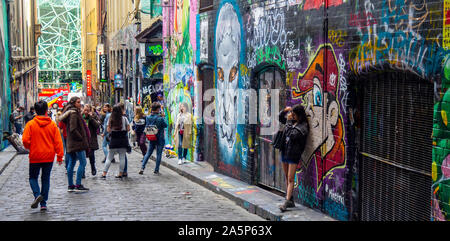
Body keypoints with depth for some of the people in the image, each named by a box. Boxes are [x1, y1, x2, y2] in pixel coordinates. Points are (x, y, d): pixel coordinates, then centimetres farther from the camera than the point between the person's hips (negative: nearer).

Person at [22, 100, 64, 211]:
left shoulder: (30, 124, -8)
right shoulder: (52, 124, -4)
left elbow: (25, 140, -12)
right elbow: (58, 141, -4)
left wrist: (30, 148, 9)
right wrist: (59, 155, 1)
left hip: (35, 156, -1)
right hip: (49, 156, 2)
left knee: (33, 177, 13)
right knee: (46, 179, 11)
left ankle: (37, 194, -13)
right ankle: (43, 203, 10)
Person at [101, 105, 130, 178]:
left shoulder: (110, 119, 0)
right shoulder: (124, 118, -1)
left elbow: (108, 130, -3)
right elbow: (128, 129, -1)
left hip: (114, 139, 0)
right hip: (123, 139, 0)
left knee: (109, 158, 6)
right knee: (122, 157, 6)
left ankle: (104, 173, 2)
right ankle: (120, 174, 6)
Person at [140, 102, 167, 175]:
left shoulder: (148, 117, -3)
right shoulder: (160, 118, -17)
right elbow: (165, 125, -3)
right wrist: (163, 117, 3)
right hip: (160, 139, -4)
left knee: (148, 153, 13)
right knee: (159, 154, 6)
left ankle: (142, 168, 4)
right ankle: (156, 170, 11)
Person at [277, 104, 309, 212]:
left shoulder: (303, 127, -12)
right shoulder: (291, 121, 8)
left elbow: (293, 136, -23)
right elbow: (280, 118, 25)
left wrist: (289, 121, -16)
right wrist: (285, 110, 5)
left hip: (293, 155, -7)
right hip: (284, 152, 7)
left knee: (290, 179, -8)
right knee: (287, 178, 12)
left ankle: (287, 202, -10)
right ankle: (291, 201, 20)